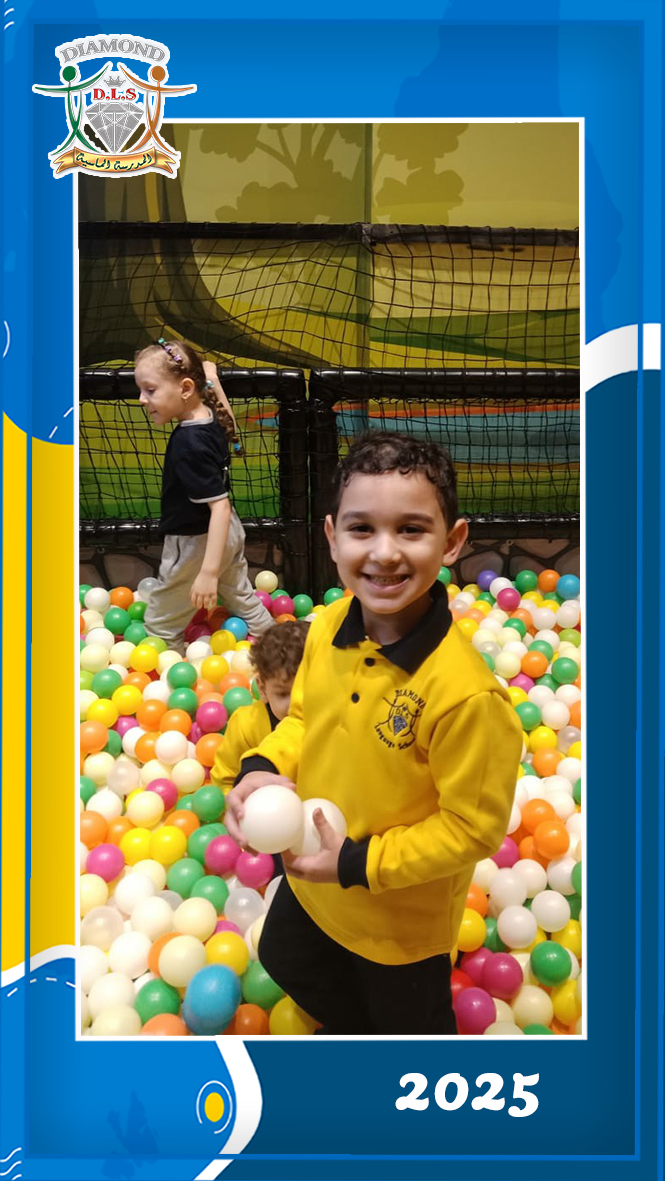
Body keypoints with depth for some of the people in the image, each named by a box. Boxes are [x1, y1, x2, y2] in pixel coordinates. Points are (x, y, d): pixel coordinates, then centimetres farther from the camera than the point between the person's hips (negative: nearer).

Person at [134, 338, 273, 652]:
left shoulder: (190, 444, -31)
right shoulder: (212, 417, -7)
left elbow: (220, 506, -33)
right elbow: (230, 425, 20)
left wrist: (209, 572, -34)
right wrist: (210, 378, 26)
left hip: (196, 544, -9)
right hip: (227, 534, 9)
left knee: (160, 625, 6)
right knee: (242, 600, 26)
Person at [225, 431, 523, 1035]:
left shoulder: (466, 693, -37)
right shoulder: (327, 628, -17)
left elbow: (474, 826, -27)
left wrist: (360, 864, -26)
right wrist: (263, 769, -16)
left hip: (401, 917, -6)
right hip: (310, 879, 7)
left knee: (405, 1019, 24)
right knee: (284, 961, 35)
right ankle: (351, 1027, 66)